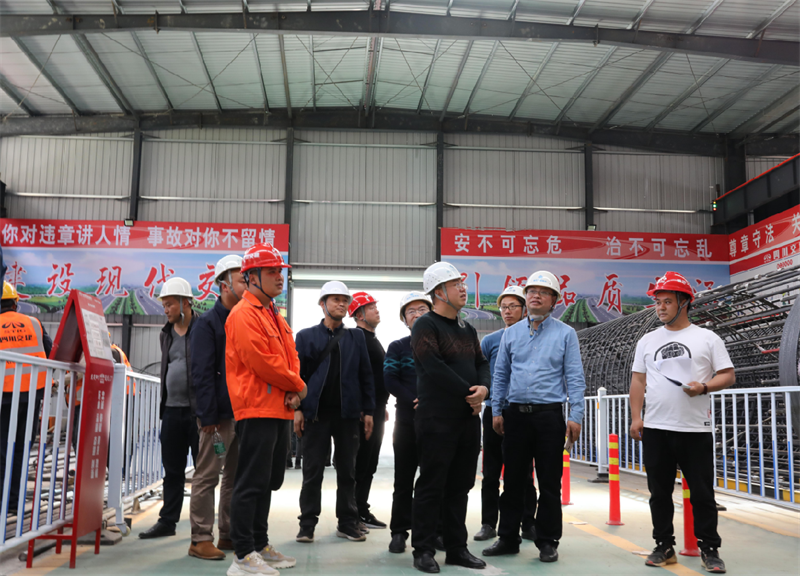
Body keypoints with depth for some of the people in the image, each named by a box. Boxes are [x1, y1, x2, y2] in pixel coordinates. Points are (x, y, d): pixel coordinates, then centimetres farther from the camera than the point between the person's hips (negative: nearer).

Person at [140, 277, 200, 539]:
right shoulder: (166, 334, 14)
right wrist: (164, 405, 19)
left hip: (198, 409, -6)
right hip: (172, 410, 6)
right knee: (172, 469, 13)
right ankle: (167, 521, 22)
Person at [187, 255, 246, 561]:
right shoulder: (207, 323, -5)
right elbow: (202, 373, -11)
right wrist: (208, 415, -17)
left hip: (244, 412, 7)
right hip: (219, 415, -7)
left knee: (236, 477, 13)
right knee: (207, 476, 0)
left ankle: (230, 535, 23)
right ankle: (201, 539, 8)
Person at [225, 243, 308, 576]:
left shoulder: (275, 316, 18)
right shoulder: (244, 314, -12)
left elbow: (290, 357, 17)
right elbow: (262, 362, -20)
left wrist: (293, 393, -1)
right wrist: (298, 386, -7)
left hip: (279, 410, 10)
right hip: (256, 410, -10)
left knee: (268, 481, 16)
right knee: (252, 483, -5)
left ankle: (260, 545, 27)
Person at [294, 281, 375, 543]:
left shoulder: (356, 337, 12)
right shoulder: (306, 336, 7)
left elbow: (365, 374, 8)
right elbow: (298, 374, 2)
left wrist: (368, 411, 2)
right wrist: (297, 409, -7)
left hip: (347, 413, 2)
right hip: (316, 413, -2)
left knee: (347, 472, 8)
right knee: (312, 472, 3)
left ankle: (347, 523, 17)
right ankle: (307, 524, 12)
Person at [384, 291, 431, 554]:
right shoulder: (397, 347, 8)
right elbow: (390, 379, -3)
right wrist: (414, 400, -16)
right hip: (408, 419, 0)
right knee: (404, 478, 4)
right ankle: (399, 531, 13)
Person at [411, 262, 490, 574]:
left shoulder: (467, 329, 17)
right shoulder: (425, 326, -8)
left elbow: (481, 363, 17)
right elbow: (434, 368, -18)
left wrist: (484, 387, -5)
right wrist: (469, 393, -12)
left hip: (469, 417, 8)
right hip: (437, 419, -7)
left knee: (460, 485, 13)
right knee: (432, 486, 0)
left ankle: (457, 548, 22)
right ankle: (423, 551, 10)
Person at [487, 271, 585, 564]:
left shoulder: (565, 334, 2)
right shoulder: (511, 334, 11)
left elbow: (575, 378, -1)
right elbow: (500, 375, 13)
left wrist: (576, 416, -8)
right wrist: (496, 410, 7)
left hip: (549, 416, -2)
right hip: (516, 415, 3)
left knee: (550, 483, 4)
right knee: (513, 479, 9)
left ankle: (548, 542, 16)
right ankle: (508, 538, 19)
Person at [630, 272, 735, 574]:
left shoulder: (707, 338, 2)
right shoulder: (648, 340, 11)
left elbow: (728, 375, 1)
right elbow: (638, 380, 10)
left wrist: (705, 386, -18)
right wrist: (636, 417, 2)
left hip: (695, 429, -3)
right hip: (655, 429, 3)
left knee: (702, 492, 2)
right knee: (659, 491, 8)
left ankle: (709, 549, 14)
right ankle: (664, 547, 19)